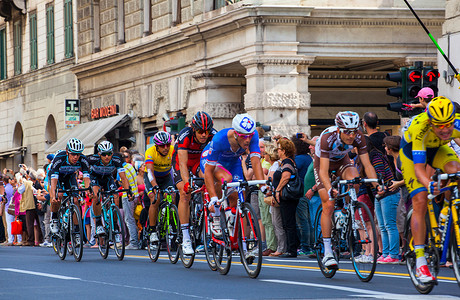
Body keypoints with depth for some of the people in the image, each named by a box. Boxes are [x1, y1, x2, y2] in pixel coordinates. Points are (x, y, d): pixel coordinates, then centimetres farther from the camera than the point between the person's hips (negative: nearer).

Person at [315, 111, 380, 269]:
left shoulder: (358, 137, -28)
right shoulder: (328, 137, -38)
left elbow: (367, 165, -24)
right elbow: (324, 170, -41)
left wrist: (377, 185, -38)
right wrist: (330, 189, -57)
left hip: (342, 160, 3)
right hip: (322, 161, -3)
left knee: (354, 179, -32)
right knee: (328, 205, -13)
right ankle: (327, 253, -10)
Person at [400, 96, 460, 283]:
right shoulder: (420, 128, -41)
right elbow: (419, 168, -42)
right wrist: (429, 185, -62)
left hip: (438, 148, 3)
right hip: (411, 150, -3)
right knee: (420, 202, -17)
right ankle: (420, 262, -16)